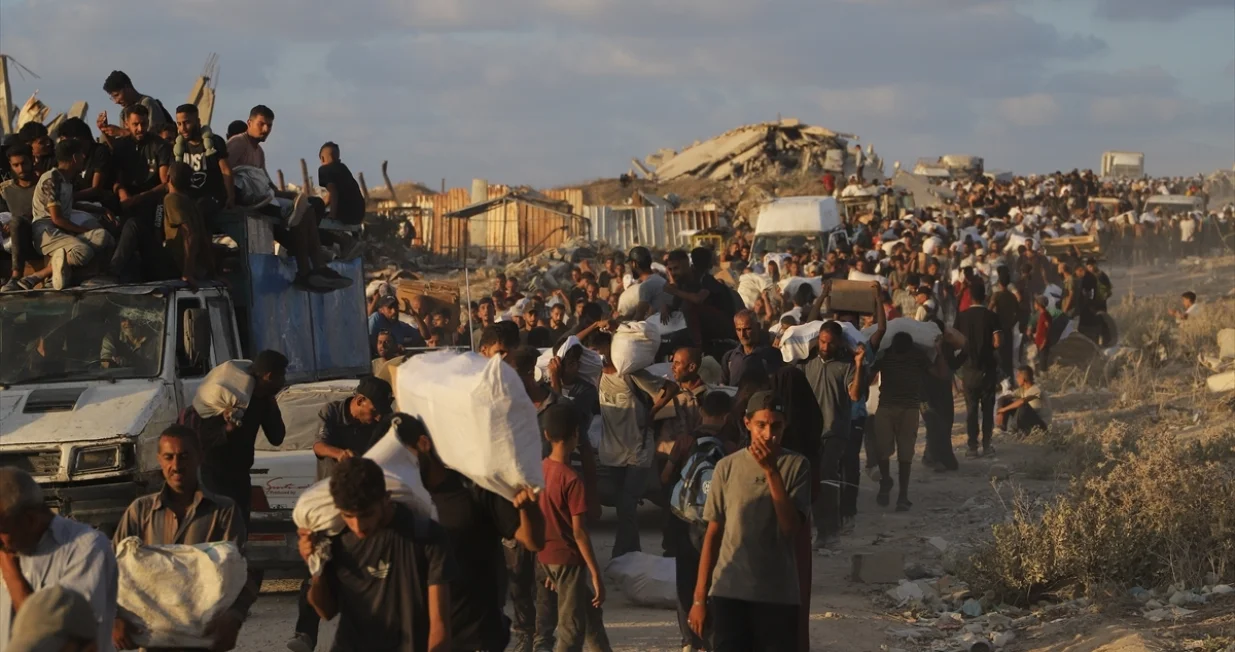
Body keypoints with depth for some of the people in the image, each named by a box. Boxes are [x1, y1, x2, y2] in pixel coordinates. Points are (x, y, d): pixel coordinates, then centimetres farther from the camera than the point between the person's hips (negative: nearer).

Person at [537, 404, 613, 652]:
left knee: (590, 611, 24)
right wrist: (596, 573, -15)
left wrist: (548, 569, 18)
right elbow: (579, 532, -20)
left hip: (546, 556, 8)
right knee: (571, 630, 0)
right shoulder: (572, 480, -20)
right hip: (569, 559, -8)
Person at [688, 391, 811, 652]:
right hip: (729, 592, 0)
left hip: (779, 595, 0)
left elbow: (791, 526, -12)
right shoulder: (727, 467, 1)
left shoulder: (796, 466, -1)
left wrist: (771, 471, -18)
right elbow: (713, 533, 6)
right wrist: (699, 597, 4)